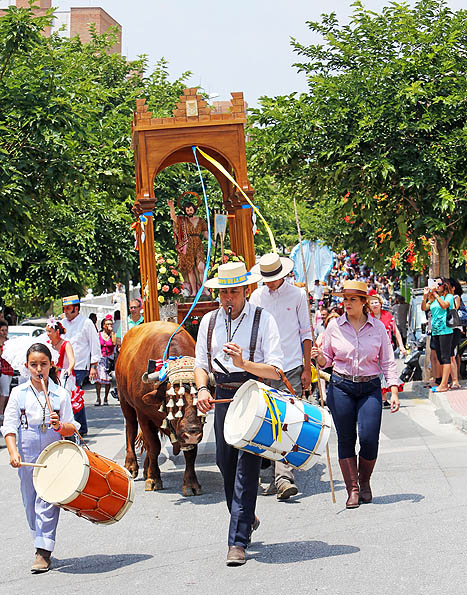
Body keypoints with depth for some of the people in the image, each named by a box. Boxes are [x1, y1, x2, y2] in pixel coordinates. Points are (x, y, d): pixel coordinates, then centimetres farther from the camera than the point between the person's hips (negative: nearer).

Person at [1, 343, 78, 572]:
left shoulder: (61, 394, -1)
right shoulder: (19, 393, 1)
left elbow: (72, 428, 0)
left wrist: (60, 426, -22)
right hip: (26, 457, 2)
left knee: (46, 502, -9)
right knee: (30, 503, 10)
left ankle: (43, 553, -8)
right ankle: (42, 543, 26)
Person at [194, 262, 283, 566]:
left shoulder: (263, 319, -4)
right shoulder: (209, 321, 10)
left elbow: (275, 370, -9)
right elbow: (201, 364, 13)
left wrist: (243, 363, -24)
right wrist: (202, 389, -7)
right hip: (223, 397, 5)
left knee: (247, 467, -9)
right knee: (225, 463, 13)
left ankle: (238, 541, -7)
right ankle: (246, 518, 38)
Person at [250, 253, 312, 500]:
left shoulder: (297, 295, 2)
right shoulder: (256, 297, 9)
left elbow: (306, 333, 5)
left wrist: (307, 369, 1)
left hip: (292, 368, -3)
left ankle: (284, 478, -16)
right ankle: (280, 477, 13)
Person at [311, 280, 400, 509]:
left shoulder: (378, 327, 2)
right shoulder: (335, 326, 2)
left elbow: (388, 362, 4)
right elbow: (326, 360, 9)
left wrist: (394, 391, -4)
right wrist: (319, 356, -14)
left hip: (370, 388, 0)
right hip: (341, 387, 0)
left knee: (369, 439, -9)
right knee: (346, 440, 0)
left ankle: (364, 482, 17)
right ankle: (353, 490, 9)